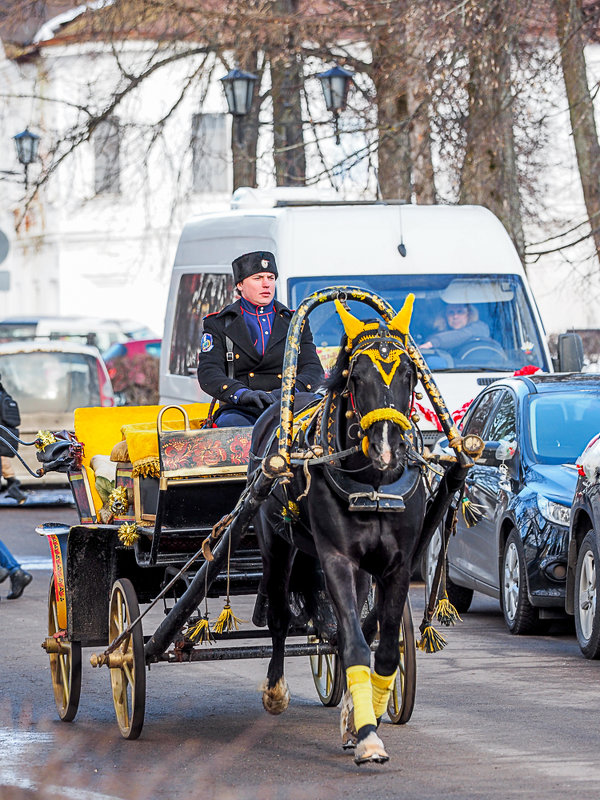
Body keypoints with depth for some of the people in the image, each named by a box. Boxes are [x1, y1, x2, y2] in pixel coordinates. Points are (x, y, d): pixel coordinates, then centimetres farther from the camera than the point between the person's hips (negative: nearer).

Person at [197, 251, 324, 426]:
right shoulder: (218, 324, 13)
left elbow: (313, 368, 8)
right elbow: (208, 372, -2)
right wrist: (242, 393, -25)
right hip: (239, 410, -1)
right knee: (231, 424, -39)